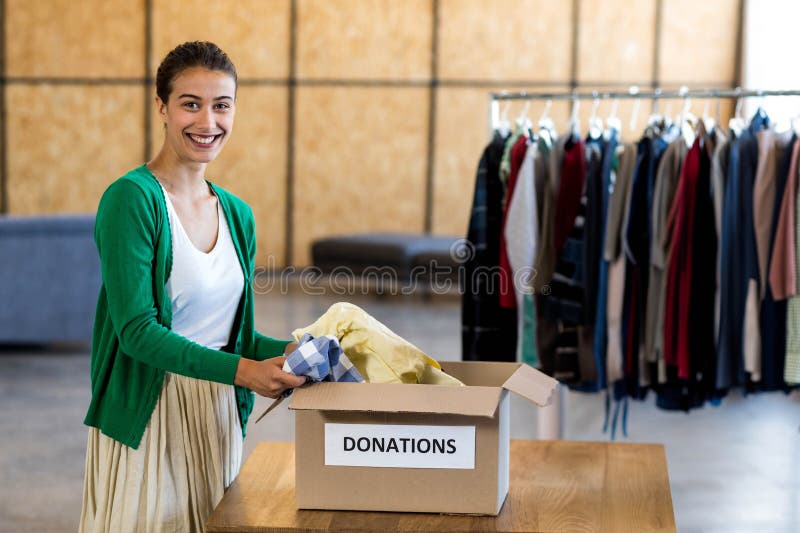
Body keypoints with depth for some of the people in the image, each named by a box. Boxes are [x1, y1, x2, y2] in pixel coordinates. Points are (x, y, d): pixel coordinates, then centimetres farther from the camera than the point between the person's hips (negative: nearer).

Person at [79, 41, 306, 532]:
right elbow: (137, 329, -19)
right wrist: (242, 370, -25)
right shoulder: (131, 198, -13)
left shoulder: (237, 214, 8)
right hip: (145, 416, -6)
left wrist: (284, 351, -5)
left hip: (217, 417, 6)